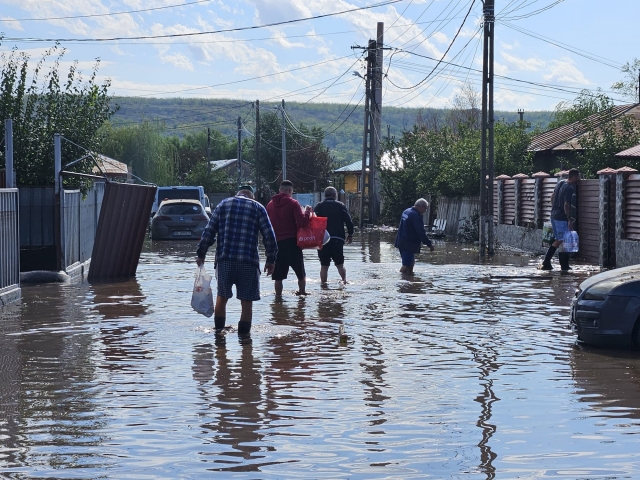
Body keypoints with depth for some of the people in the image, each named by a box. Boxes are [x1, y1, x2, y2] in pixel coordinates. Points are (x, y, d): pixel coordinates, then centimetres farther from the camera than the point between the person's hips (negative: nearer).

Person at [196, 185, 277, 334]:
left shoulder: (223, 205, 14)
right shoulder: (258, 208, 9)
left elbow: (208, 232, 9)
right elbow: (269, 236, 1)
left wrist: (201, 254, 15)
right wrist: (271, 260, 6)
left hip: (224, 260, 2)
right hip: (249, 262, -2)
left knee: (222, 297, 17)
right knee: (247, 301, 3)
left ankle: (218, 331, 20)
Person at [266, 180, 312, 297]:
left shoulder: (270, 204, 8)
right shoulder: (293, 203, -6)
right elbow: (302, 222, -14)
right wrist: (307, 211, 1)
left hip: (276, 243, 4)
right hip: (291, 242, -4)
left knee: (278, 275, 6)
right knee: (301, 273, 9)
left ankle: (278, 296, 6)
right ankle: (302, 292, 11)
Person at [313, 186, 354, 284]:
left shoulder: (319, 206, 8)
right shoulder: (340, 206, 5)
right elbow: (349, 221, 0)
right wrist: (350, 235, 11)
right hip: (337, 239, -1)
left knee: (324, 265, 4)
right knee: (340, 264, 6)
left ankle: (323, 283, -1)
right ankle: (344, 279, -12)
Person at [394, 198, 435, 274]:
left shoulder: (406, 212, 13)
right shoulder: (416, 216, -19)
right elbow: (421, 233, -21)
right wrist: (430, 244, -13)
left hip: (401, 242, 10)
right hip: (409, 245, -10)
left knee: (411, 263, 20)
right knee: (406, 265, -10)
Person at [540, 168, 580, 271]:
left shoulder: (561, 183, 10)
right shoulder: (569, 188, -18)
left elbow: (552, 196, 20)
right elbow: (566, 206, -22)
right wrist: (569, 220, -17)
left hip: (554, 215, 9)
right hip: (562, 217, -9)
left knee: (558, 240, 15)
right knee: (563, 241, -2)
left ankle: (546, 263, 12)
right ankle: (564, 266, 3)